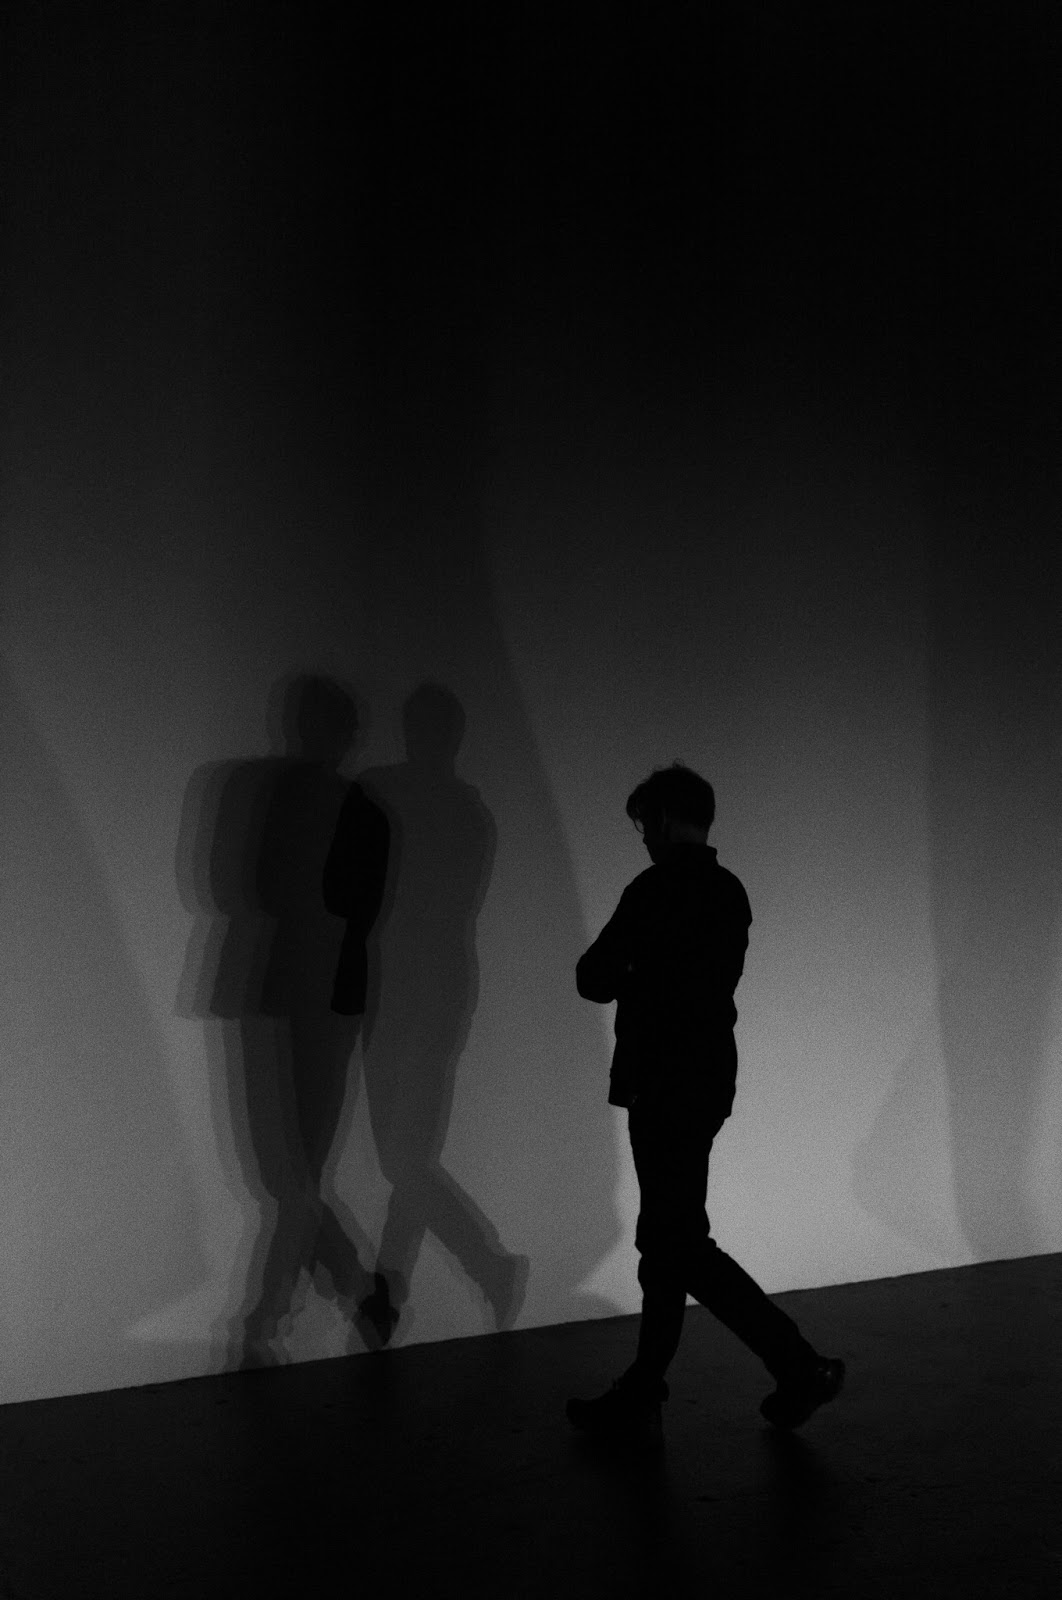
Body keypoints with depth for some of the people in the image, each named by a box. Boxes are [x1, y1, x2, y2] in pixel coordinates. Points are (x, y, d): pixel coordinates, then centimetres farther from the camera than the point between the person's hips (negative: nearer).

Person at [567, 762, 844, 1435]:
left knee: (681, 1244, -3)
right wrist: (644, 976, 6)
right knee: (665, 1239, 14)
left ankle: (799, 1365, -3)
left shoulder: (656, 890, -16)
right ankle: (642, 1394, 22)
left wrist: (625, 975, 6)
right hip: (707, 1081, 9)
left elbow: (595, 979, -12)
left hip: (665, 1088, -9)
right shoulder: (731, 892, 9)